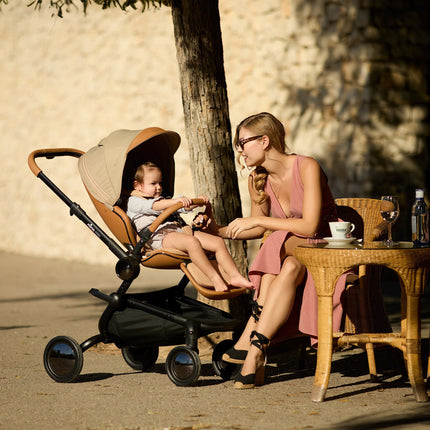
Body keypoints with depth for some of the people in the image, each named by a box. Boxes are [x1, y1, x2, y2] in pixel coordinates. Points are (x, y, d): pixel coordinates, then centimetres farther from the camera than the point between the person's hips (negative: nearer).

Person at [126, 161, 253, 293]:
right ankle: (215, 279, -39)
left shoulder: (162, 200, 39)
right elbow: (154, 206, -9)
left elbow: (184, 207, 30)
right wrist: (176, 201, -23)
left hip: (180, 229, 9)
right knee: (192, 242, -38)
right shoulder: (134, 201, 12)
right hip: (160, 235, -9)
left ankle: (235, 276, -16)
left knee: (218, 242, -10)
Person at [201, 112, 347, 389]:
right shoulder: (258, 180, 2)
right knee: (288, 267, -34)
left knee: (280, 246, -35)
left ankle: (253, 341, -37)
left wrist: (256, 220, -22)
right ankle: (257, 357, -41)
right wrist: (220, 231, -3)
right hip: (292, 250, 4)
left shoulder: (307, 168, -17)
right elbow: (260, 229, 13)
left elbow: (309, 226, -24)